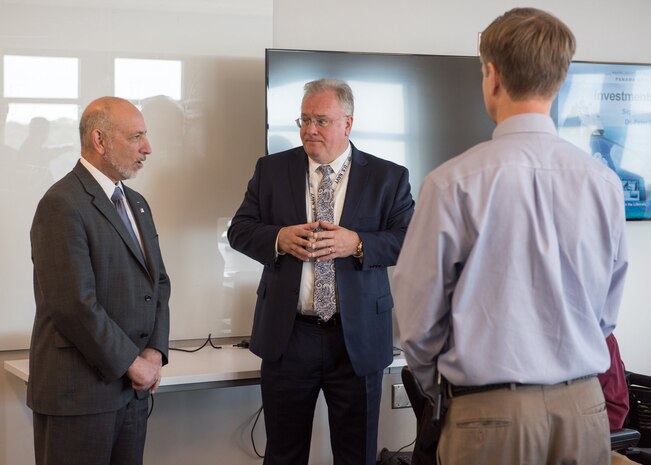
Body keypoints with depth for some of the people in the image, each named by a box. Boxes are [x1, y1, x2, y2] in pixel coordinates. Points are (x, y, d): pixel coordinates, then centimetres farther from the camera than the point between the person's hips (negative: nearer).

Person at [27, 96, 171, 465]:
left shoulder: (137, 203, 14)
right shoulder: (63, 205, -14)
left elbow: (159, 282, 15)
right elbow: (75, 304, -20)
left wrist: (155, 352, -1)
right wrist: (132, 363, -12)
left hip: (132, 388, 8)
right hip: (80, 391, -7)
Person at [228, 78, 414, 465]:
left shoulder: (389, 177, 1)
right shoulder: (272, 170, 6)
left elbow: (410, 241, -4)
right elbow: (240, 229, 6)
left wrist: (357, 244, -19)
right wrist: (279, 238, -14)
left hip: (358, 337, -1)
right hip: (287, 335, 1)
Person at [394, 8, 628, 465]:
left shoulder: (454, 183, -13)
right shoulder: (605, 183, -3)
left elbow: (419, 316, -6)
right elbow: (605, 313, 7)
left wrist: (436, 384, 12)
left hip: (492, 411, -3)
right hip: (584, 407, 4)